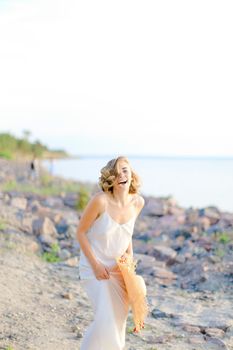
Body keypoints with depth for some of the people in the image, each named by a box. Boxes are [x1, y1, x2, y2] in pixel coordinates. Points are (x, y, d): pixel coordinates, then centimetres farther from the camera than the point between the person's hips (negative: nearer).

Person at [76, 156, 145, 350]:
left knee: (120, 316, 14)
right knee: (106, 318, -14)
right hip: (95, 266, -5)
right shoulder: (101, 200, -23)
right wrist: (96, 265, -17)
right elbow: (81, 232, -13)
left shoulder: (138, 202, -7)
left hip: (118, 267, 6)